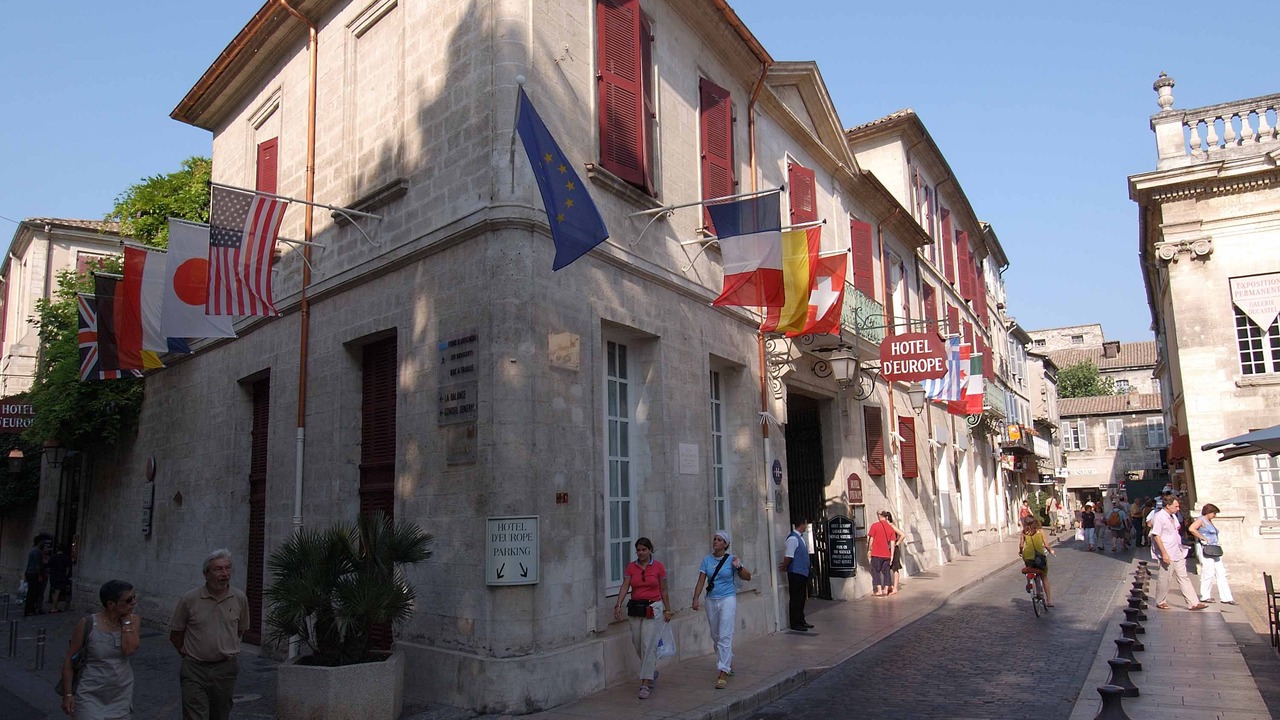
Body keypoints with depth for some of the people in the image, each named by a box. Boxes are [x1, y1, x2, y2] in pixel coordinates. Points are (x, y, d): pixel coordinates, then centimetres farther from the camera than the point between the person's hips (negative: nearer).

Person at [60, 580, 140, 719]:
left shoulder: (132, 620, -4)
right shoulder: (88, 623, -13)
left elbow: (129, 650, -19)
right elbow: (69, 659, -6)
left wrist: (126, 620, -17)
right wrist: (68, 694, -8)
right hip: (90, 696, -3)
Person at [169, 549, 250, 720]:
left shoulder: (240, 598, -2)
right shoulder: (189, 599, -9)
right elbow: (175, 632, 4)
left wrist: (225, 648, 11)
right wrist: (187, 651, 9)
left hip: (225, 669, 2)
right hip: (195, 669, -2)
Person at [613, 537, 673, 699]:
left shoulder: (658, 567, -3)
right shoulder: (631, 567, 2)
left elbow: (663, 590, 3)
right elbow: (625, 587, -6)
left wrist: (667, 609, 5)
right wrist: (618, 605, -18)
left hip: (653, 608, -4)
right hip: (635, 608, 4)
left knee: (648, 644, -9)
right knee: (638, 644, 11)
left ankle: (645, 683, -5)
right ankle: (652, 670, 36)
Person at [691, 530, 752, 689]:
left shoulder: (731, 560, -4)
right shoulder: (707, 560, 5)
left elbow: (747, 577, -4)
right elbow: (701, 581, 3)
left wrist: (738, 567, -22)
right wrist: (696, 598, -8)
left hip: (727, 600, -4)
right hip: (711, 601, 4)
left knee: (725, 636, -10)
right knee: (715, 636, 15)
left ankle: (723, 673, -10)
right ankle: (728, 662, 38)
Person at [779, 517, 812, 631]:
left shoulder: (801, 537, 11)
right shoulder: (793, 538, -19)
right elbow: (788, 556, -19)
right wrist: (785, 567, -4)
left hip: (802, 573, 9)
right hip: (796, 573, -9)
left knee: (801, 598, 16)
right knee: (796, 599, -1)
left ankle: (801, 621, 27)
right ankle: (795, 623, 7)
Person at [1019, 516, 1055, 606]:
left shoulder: (1023, 532, 0)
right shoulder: (1040, 531, 1)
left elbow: (1021, 546, -8)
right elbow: (1046, 545, -3)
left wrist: (1020, 552, 13)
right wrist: (1051, 551, 17)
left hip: (1028, 557, -1)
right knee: (1044, 578, 16)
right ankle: (1049, 600, 15)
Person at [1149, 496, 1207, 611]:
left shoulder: (1173, 517, 13)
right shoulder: (1159, 517, -15)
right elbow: (1156, 536, -19)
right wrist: (1164, 554, -23)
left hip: (1178, 553, 9)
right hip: (1167, 555, -9)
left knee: (1183, 577, 7)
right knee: (1164, 579, 2)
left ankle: (1193, 603, 8)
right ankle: (1160, 602, 14)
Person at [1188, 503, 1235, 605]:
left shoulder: (1210, 521, 21)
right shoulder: (1201, 520, -7)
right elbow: (1191, 529, -25)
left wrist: (1217, 543, 13)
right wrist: (1203, 538, -20)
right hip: (1204, 549, -9)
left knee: (1221, 573, 5)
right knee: (1209, 573, -9)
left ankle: (1226, 597, 6)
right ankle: (1205, 596, -1)